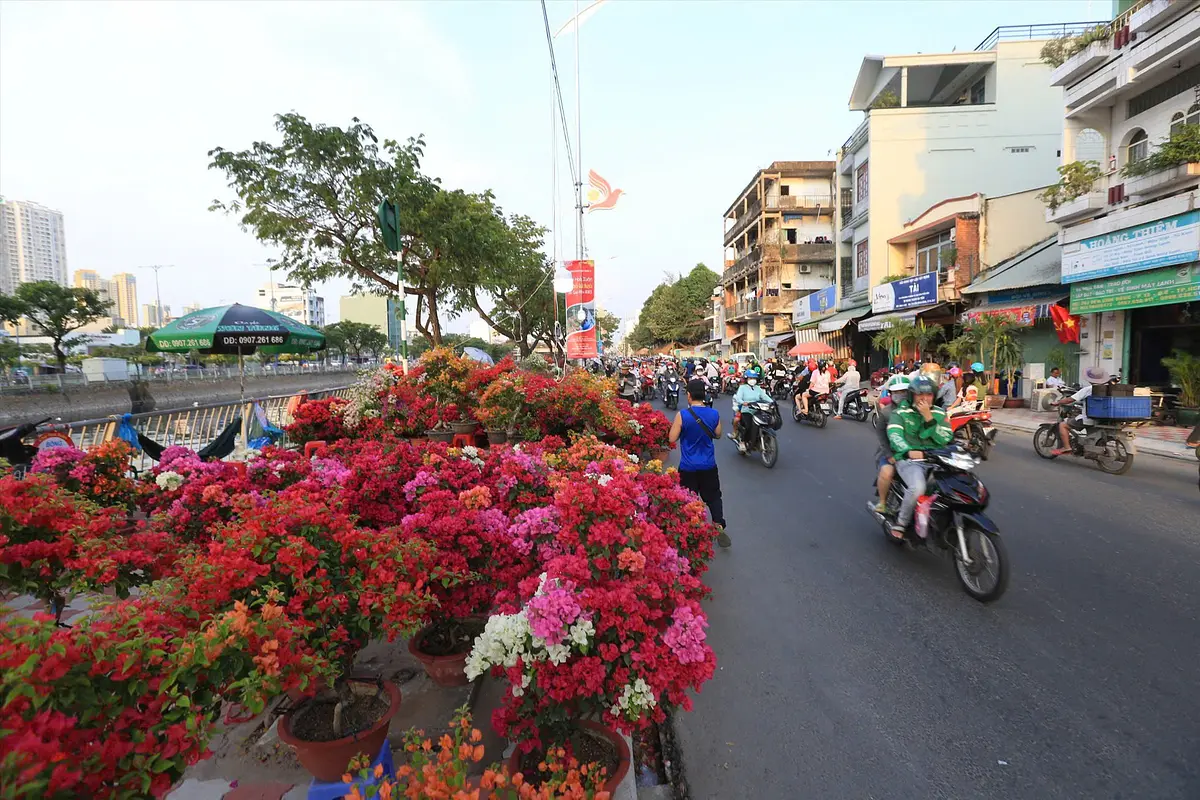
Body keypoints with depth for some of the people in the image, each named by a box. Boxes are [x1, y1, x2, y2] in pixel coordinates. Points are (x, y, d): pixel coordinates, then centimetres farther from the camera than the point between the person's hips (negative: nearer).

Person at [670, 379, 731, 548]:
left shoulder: (682, 415, -17)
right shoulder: (714, 414, -7)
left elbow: (672, 438, -11)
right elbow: (717, 435, 8)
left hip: (688, 467, -2)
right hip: (709, 466, 3)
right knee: (713, 496, 16)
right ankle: (719, 526, 6)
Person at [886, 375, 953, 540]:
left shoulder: (939, 413, 14)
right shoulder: (900, 413, 4)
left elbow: (946, 438, 0)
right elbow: (894, 435, -14)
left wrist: (928, 417, -10)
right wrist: (908, 451, -34)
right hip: (909, 460, -4)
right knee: (917, 487, -34)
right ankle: (901, 522, -10)